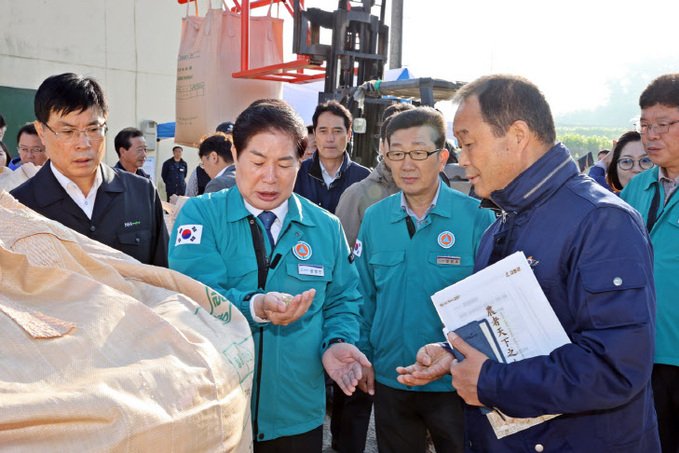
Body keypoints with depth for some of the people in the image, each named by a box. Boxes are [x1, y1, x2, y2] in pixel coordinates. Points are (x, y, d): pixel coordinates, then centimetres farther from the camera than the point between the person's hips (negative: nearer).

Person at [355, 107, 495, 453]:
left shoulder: (476, 217, -12)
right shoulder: (374, 218, -1)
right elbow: (365, 295, 7)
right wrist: (363, 354, 3)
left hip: (455, 382, -3)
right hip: (388, 378, 3)